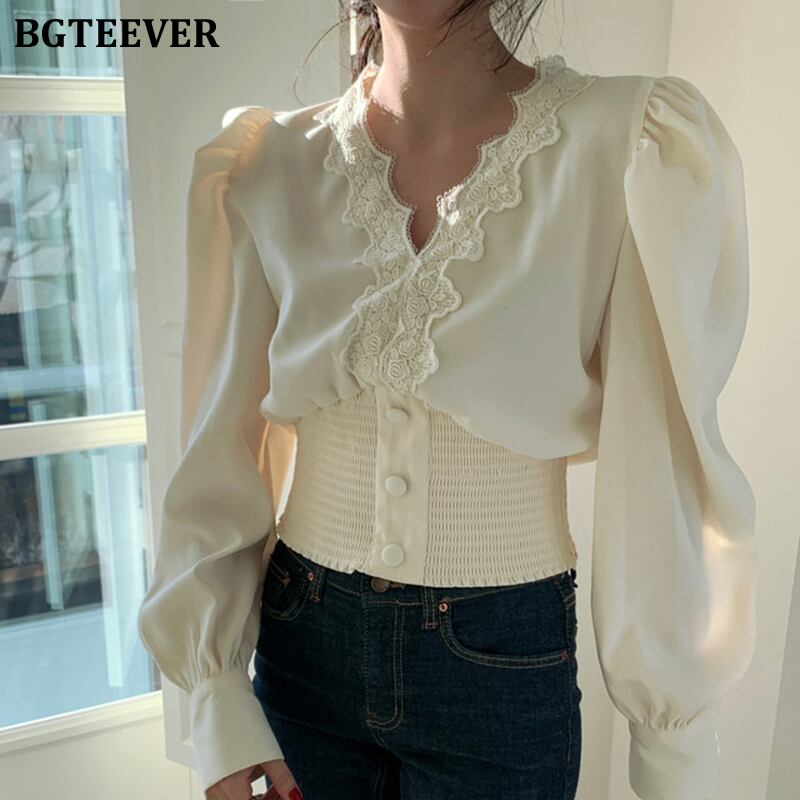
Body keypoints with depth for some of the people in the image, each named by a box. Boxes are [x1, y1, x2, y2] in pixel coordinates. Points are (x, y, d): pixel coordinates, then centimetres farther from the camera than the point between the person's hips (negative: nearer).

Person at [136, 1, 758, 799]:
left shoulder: (631, 147, -14)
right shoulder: (268, 168, -7)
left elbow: (663, 466, -12)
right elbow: (219, 453, -3)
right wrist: (220, 709, -4)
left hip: (507, 666, -1)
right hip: (304, 642, 2)